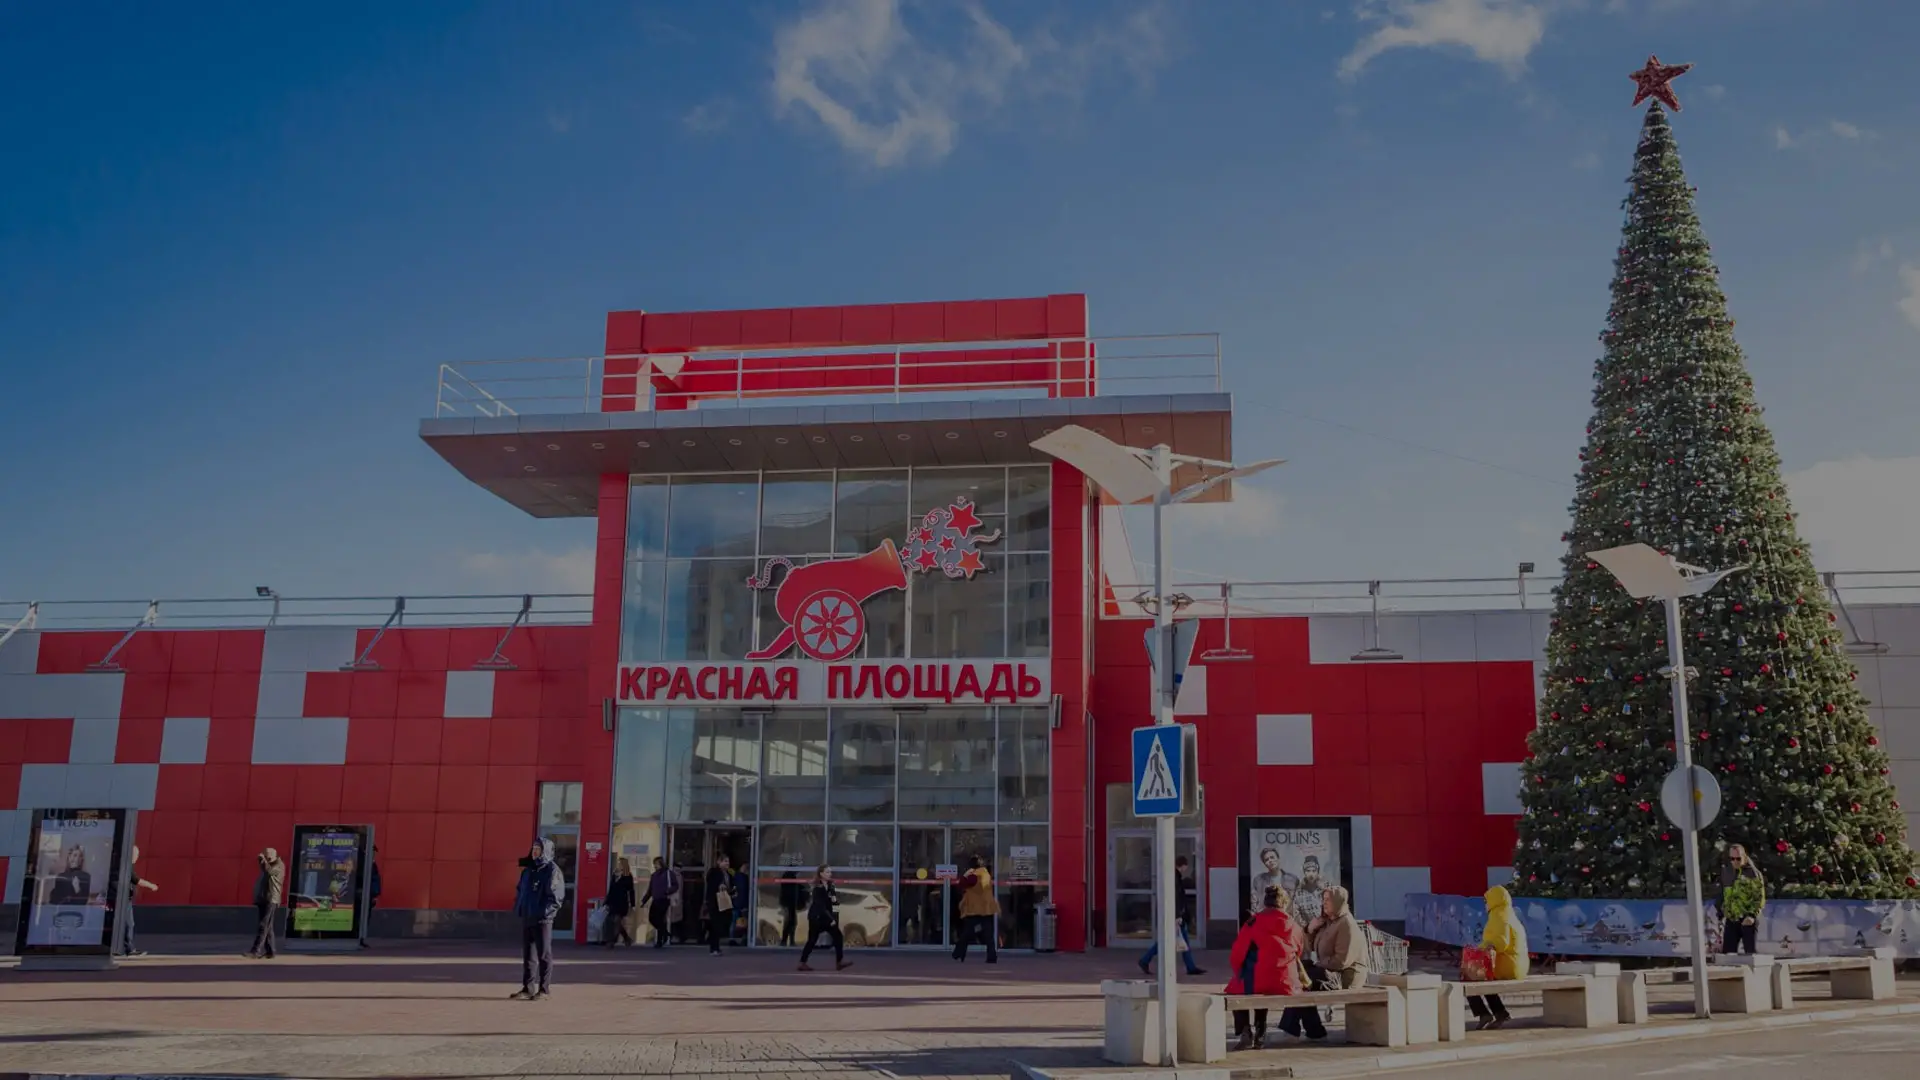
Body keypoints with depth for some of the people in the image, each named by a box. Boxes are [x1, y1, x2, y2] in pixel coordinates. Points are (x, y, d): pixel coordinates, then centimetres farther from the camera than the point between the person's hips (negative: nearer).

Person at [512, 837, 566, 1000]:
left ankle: (543, 990, 4)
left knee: (543, 954, 0)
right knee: (527, 954, 10)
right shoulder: (528, 870, 15)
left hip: (543, 919, -7)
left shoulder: (552, 870, -7)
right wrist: (518, 907, 9)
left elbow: (557, 896, -13)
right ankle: (528, 988, 16)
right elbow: (520, 890, 22)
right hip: (526, 918, 7)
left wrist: (545, 911, -18)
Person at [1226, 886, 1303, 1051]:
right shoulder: (1292, 925, 5)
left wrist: (1240, 973, 19)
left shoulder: (1254, 922, -5)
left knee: (1235, 987, 27)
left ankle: (1244, 1033, 12)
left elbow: (1238, 953, -1)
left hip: (1259, 982, -4)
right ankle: (1259, 1034, 32)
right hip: (1286, 984, 4)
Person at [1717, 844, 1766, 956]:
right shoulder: (1726, 872, 11)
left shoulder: (1752, 873, -5)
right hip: (1731, 920, 5)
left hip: (1748, 920, -5)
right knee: (1727, 952, 4)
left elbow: (1760, 897, -9)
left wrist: (1752, 915, -20)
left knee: (1750, 953, 0)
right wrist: (1721, 915, 18)